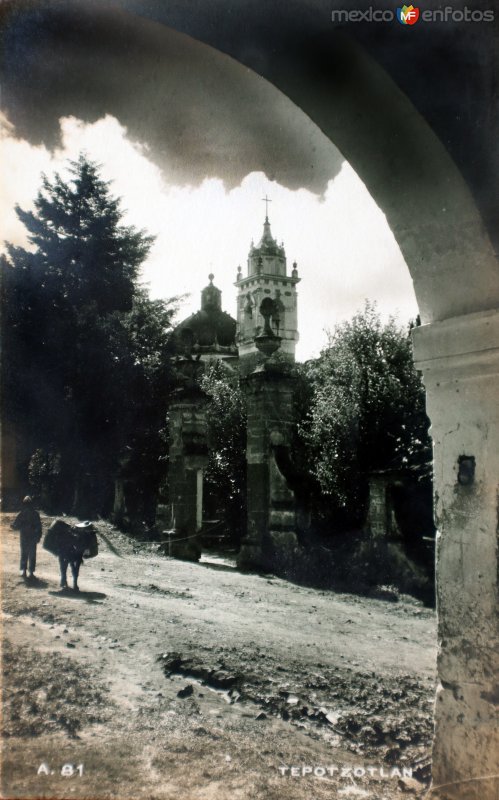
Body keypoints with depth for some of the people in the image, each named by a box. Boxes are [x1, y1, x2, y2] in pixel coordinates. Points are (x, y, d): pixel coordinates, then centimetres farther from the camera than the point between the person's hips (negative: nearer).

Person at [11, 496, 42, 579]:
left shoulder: (21, 514, -8)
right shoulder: (35, 514, -7)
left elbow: (16, 526, -8)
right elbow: (39, 526, -7)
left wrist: (12, 526, 14)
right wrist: (38, 536, 1)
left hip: (24, 538, 0)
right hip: (33, 538, 0)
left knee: (24, 554, 14)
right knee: (32, 555, 7)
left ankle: (23, 570, 12)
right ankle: (31, 571, 6)